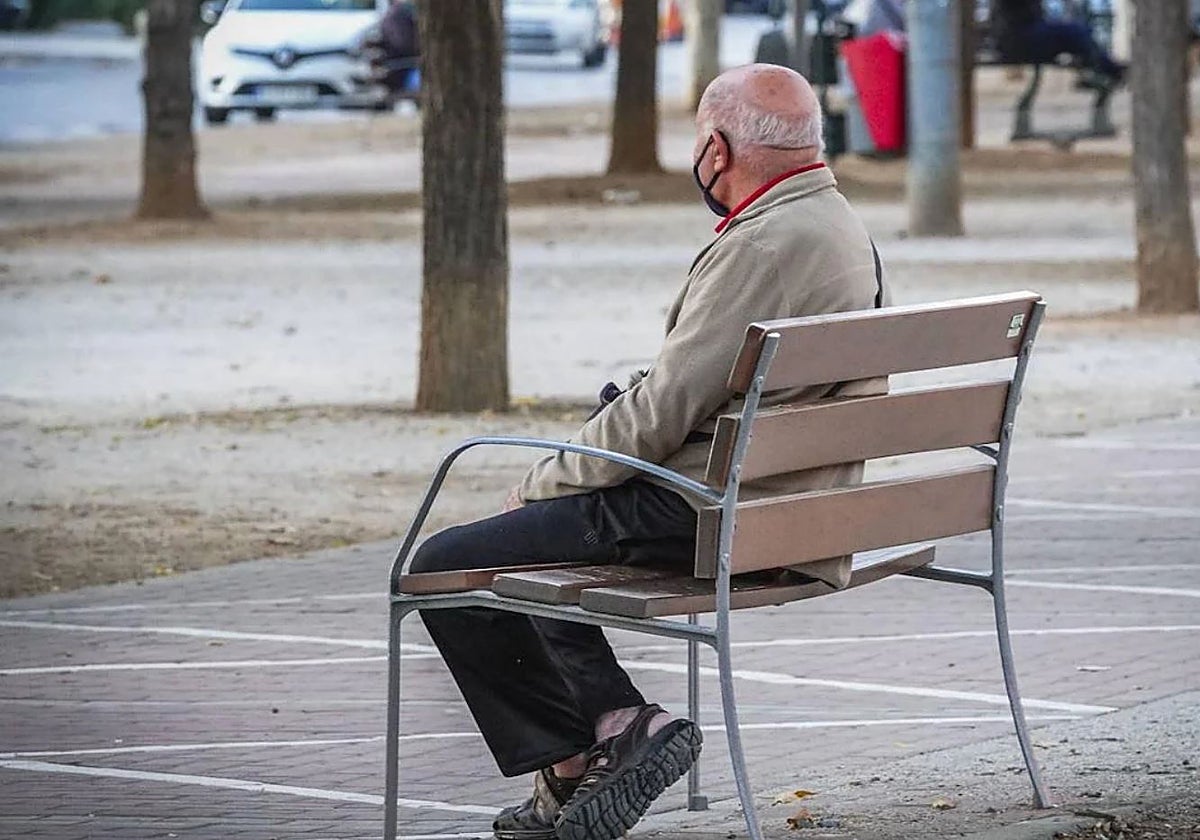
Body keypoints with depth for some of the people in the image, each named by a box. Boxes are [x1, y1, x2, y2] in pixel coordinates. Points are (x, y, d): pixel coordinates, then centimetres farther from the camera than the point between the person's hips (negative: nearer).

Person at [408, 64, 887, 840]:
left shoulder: (766, 244, -20)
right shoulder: (841, 226, 12)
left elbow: (665, 408, -21)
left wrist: (542, 484, -7)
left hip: (704, 514, -11)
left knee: (442, 568, -7)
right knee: (528, 536, 27)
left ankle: (577, 753, 0)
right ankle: (616, 720, 14)